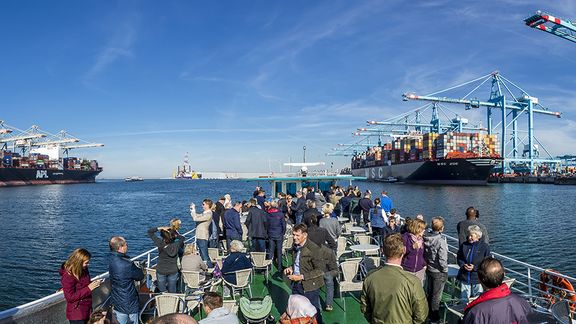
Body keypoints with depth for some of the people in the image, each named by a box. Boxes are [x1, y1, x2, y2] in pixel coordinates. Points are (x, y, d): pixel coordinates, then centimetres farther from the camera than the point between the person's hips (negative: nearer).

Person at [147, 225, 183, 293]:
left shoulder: (161, 243, -20)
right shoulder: (177, 244, -15)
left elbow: (149, 232, -10)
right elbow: (182, 240, 12)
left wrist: (160, 228, -17)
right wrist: (176, 235, 0)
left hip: (161, 271, -2)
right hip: (173, 271, 2)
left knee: (162, 292, 13)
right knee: (172, 292, 14)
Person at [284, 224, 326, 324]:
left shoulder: (313, 248, -21)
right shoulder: (296, 246, 3)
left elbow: (320, 270, -20)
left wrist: (301, 277, -22)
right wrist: (291, 268, 0)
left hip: (310, 287, -7)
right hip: (296, 285, 7)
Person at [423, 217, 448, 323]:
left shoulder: (426, 238, -6)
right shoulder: (441, 241, -25)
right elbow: (442, 259, -23)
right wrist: (445, 270, -7)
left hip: (429, 270, 6)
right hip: (438, 272, -6)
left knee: (430, 293, 21)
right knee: (436, 296, 8)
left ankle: (429, 313, 37)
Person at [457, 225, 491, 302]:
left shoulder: (485, 247, -7)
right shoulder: (464, 245, 3)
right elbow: (458, 258, 11)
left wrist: (475, 267, -16)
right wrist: (463, 265, -9)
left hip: (478, 278, -3)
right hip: (464, 277, 3)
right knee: (464, 299, 10)